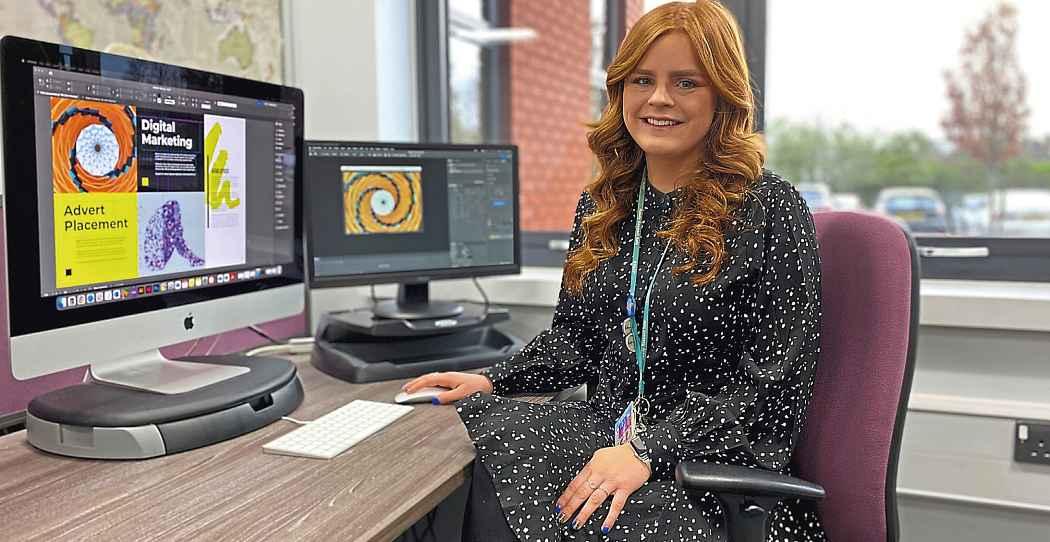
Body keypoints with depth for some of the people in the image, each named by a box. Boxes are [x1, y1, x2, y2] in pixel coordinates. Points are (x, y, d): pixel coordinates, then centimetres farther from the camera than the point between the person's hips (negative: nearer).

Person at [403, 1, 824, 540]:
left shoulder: (769, 208, -7)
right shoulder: (600, 205, 11)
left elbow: (774, 383, -11)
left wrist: (649, 451, -20)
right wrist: (492, 380, 2)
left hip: (715, 461, -5)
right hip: (607, 430, 5)